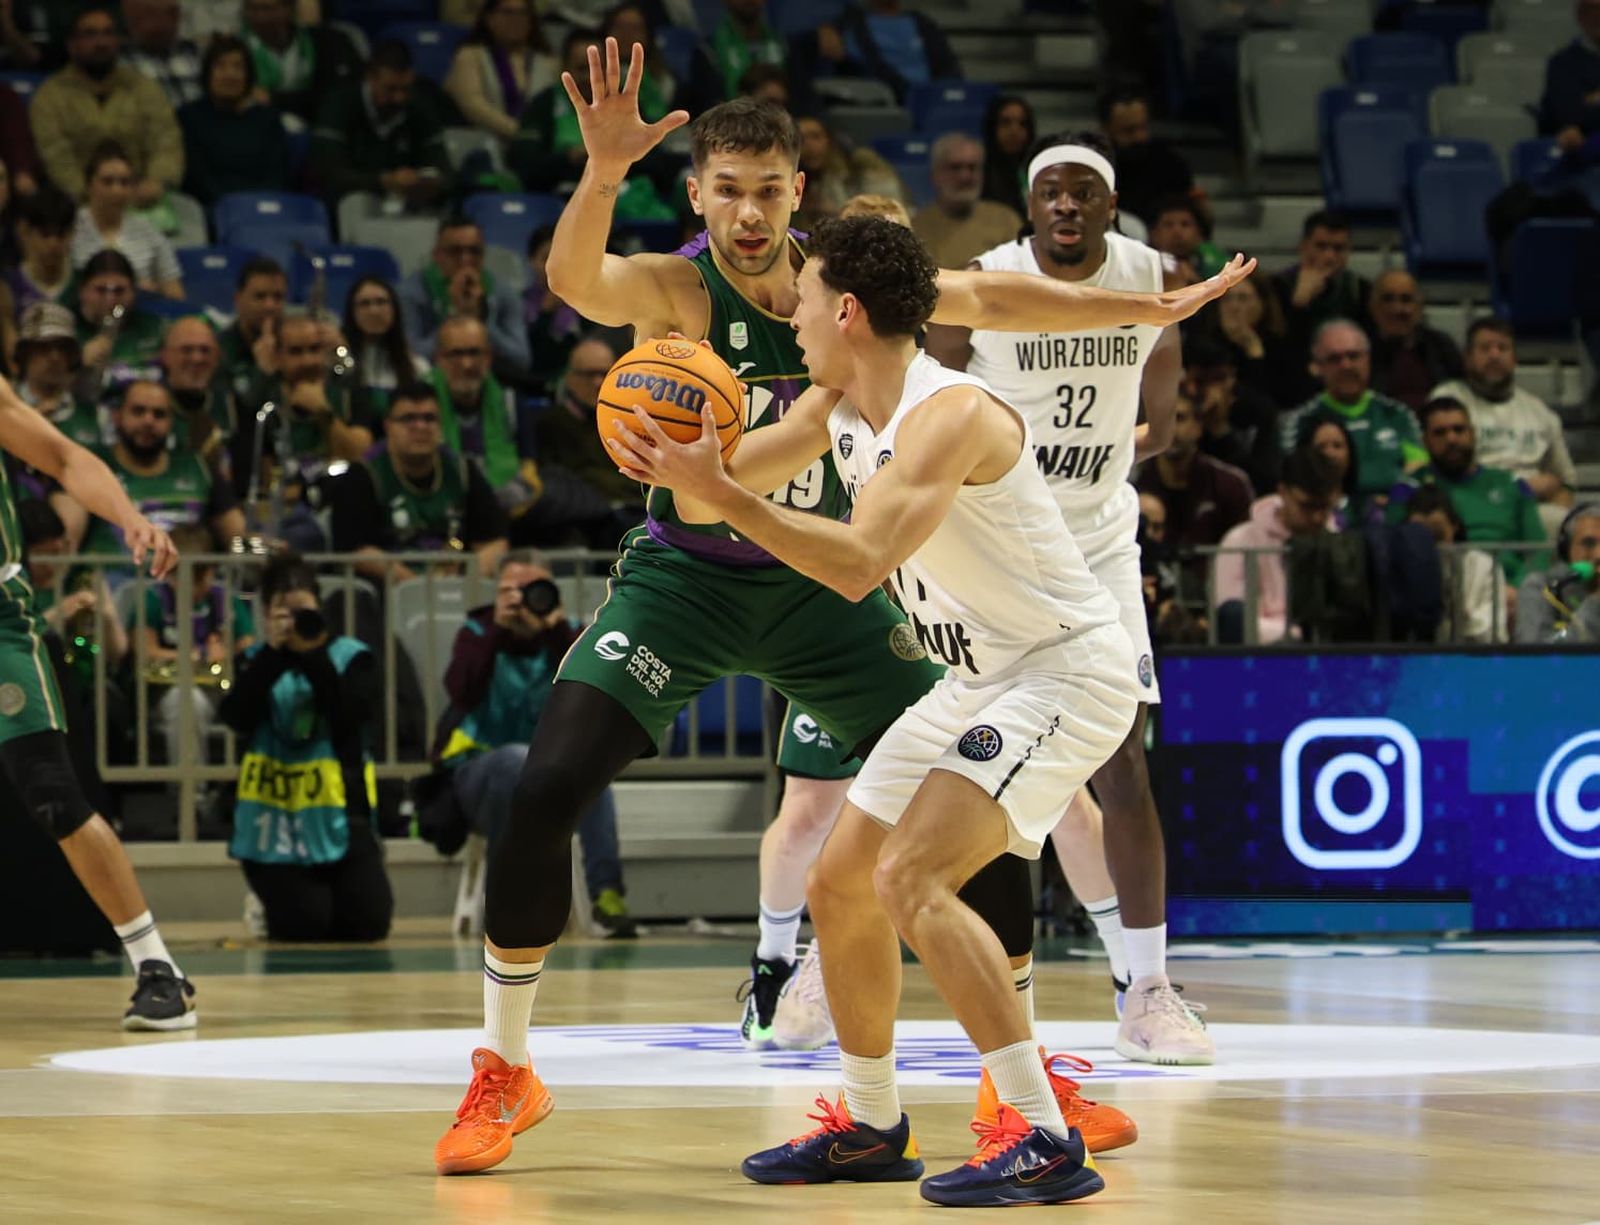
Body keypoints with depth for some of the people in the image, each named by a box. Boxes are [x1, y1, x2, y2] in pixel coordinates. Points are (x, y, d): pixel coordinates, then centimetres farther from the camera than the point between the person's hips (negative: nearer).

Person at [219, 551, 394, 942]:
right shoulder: (258, 661, 6)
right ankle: (276, 909, 24)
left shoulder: (352, 657, 1)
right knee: (304, 928, -13)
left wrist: (315, 656, -20)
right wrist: (271, 653, -19)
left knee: (367, 923, -11)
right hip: (275, 815, 0)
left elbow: (351, 718, -15)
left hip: (339, 813, 0)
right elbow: (237, 718, -13)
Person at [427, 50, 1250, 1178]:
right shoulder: (673, 291, -17)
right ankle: (504, 1073, -4)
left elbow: (989, 299, 8)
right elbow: (575, 281, -40)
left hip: (820, 579, 3)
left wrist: (1152, 310, 11)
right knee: (545, 793, -20)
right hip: (684, 575, -3)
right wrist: (602, 173, -59)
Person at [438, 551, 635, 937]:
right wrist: (499, 628, -25)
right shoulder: (478, 633, -2)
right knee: (520, 759, -36)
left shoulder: (566, 635, 3)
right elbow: (462, 693, -22)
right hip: (478, 771, -2)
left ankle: (606, 891, -34)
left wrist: (557, 629, -23)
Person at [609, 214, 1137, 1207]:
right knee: (840, 882, 13)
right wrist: (684, 461, -10)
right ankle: (872, 1130, 29)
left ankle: (1047, 1142, -24)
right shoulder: (839, 407, 3)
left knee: (910, 879, -24)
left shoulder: (951, 414, -26)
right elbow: (731, 479, 13)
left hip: (1067, 670, -10)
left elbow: (859, 566, -36)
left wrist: (717, 491, -37)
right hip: (980, 679, 10)